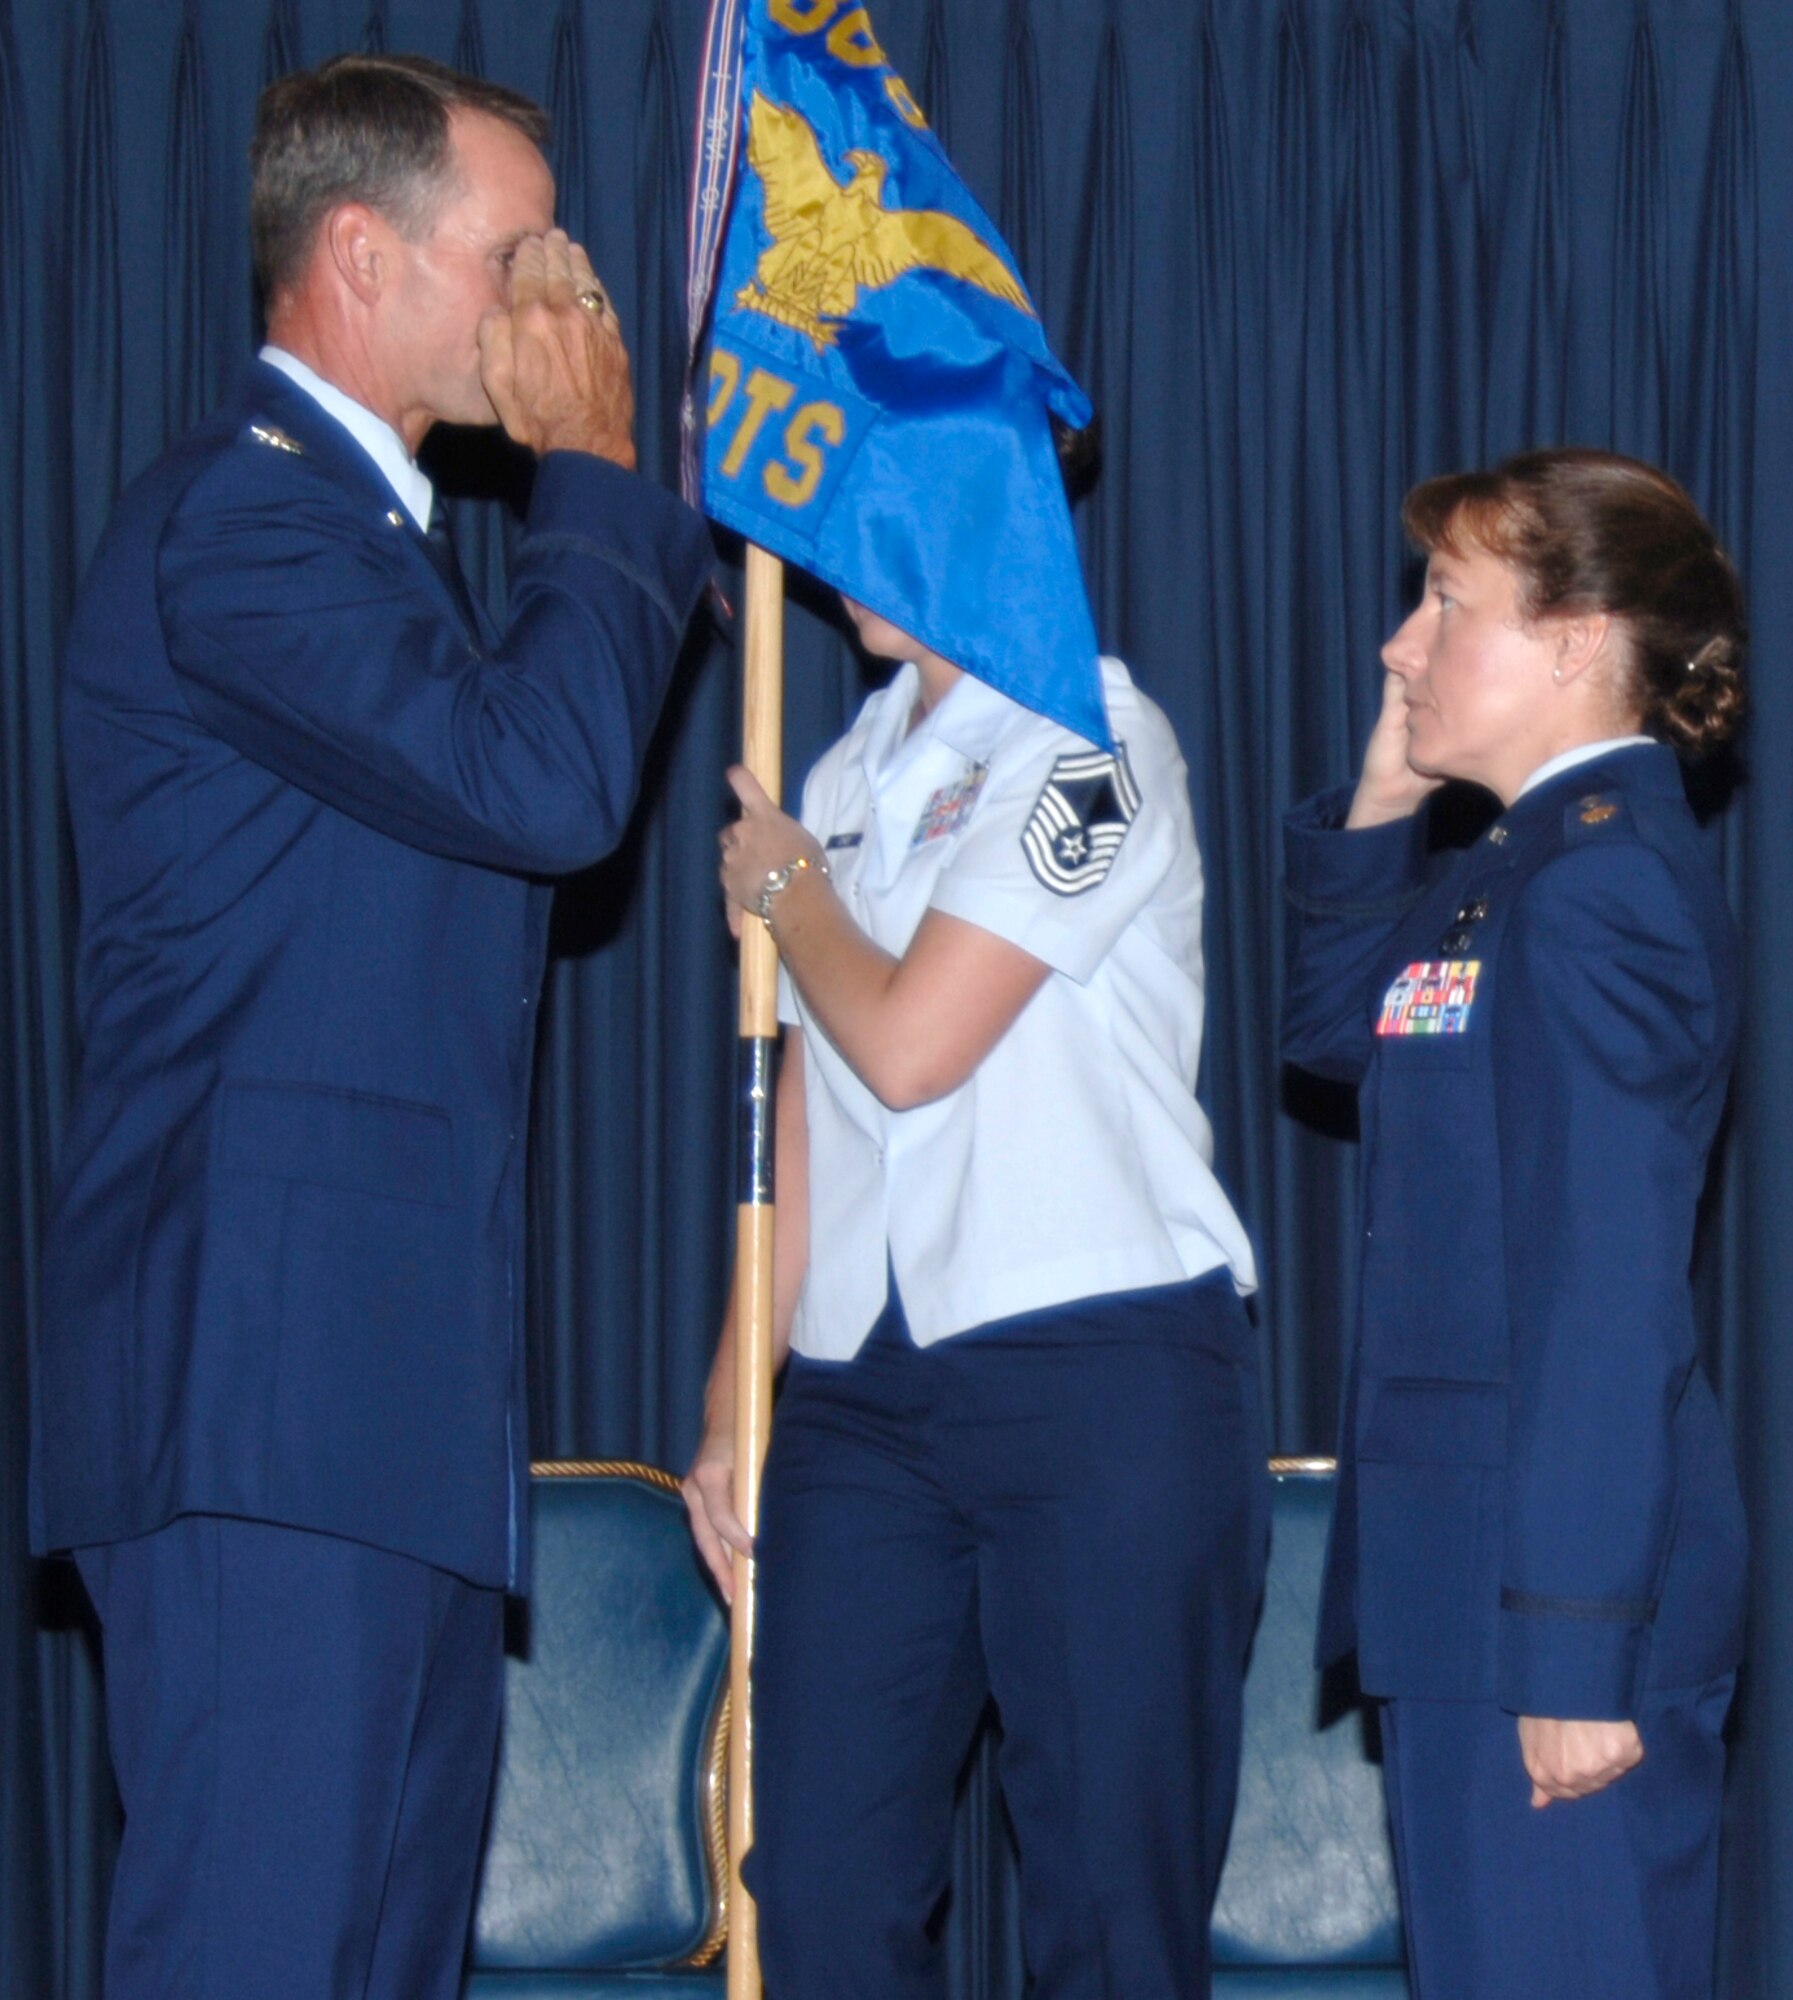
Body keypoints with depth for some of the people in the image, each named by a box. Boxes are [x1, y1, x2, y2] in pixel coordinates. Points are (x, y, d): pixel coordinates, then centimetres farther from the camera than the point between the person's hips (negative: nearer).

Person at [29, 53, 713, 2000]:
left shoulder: (345, 519, 22)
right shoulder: (242, 516, -12)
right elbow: (543, 777, -19)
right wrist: (594, 475, -9)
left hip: (379, 1377, 11)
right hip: (265, 1387, -11)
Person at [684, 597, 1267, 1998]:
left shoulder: (1090, 736, -4)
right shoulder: (850, 779, 18)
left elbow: (908, 1044, -12)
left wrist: (783, 887, 6)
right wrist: (734, 1406, 16)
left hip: (1101, 1370, -7)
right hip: (862, 1384, 7)